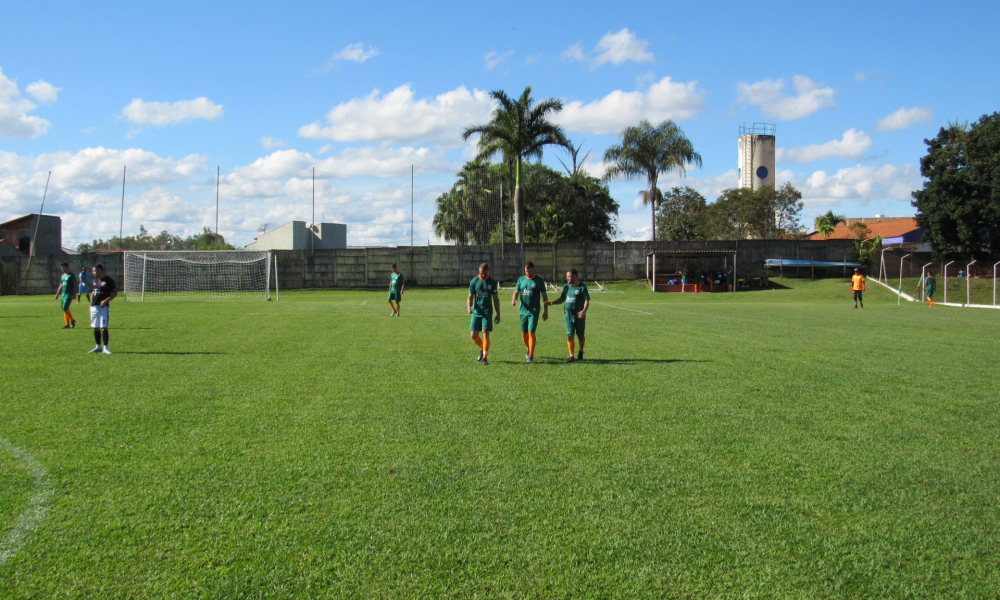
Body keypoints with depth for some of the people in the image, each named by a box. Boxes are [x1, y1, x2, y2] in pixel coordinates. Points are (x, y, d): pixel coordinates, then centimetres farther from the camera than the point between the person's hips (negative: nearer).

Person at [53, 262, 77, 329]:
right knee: (64, 309, 4)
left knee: (65, 308, -16)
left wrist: (74, 293, -16)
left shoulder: (71, 275, -6)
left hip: (69, 294, -8)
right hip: (63, 294, 8)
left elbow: (75, 284, -9)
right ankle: (67, 324, 6)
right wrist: (57, 294, 21)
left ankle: (72, 320, 1)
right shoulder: (63, 275, 16)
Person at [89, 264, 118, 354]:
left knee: (104, 327, -9)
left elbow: (115, 293, -7)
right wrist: (91, 303, 14)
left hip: (103, 307, -7)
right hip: (94, 307, 7)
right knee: (95, 327, 9)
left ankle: (105, 348, -6)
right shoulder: (94, 281, 15)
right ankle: (98, 347, 18)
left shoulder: (109, 281, -5)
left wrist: (105, 301, -17)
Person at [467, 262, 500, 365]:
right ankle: (482, 348, 29)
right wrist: (469, 307, -15)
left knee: (485, 334, -11)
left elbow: (495, 299, 7)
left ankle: (484, 357, -4)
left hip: (487, 312, -2)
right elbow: (470, 297, 5)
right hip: (476, 312, 2)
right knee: (474, 335, -1)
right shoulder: (474, 281, 3)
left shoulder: (492, 282, 2)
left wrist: (498, 314, 6)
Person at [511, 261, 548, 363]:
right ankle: (529, 350, 35)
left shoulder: (539, 281, -1)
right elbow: (516, 292, 8)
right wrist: (513, 299, -16)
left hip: (534, 311, -4)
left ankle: (531, 356, -9)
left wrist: (546, 311, 1)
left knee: (531, 332, -13)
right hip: (523, 310, 4)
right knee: (524, 334, 9)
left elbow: (544, 296, 3)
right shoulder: (521, 280, 9)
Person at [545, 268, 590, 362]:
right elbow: (562, 299, 16)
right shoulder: (566, 286, 8)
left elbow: (587, 301, -11)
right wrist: (551, 303, 2)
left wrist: (584, 311, -28)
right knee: (569, 335, -6)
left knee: (581, 336, 7)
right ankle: (571, 356, -3)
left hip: (579, 316, -3)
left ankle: (581, 351, 34)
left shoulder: (582, 287, -6)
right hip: (568, 315, 3)